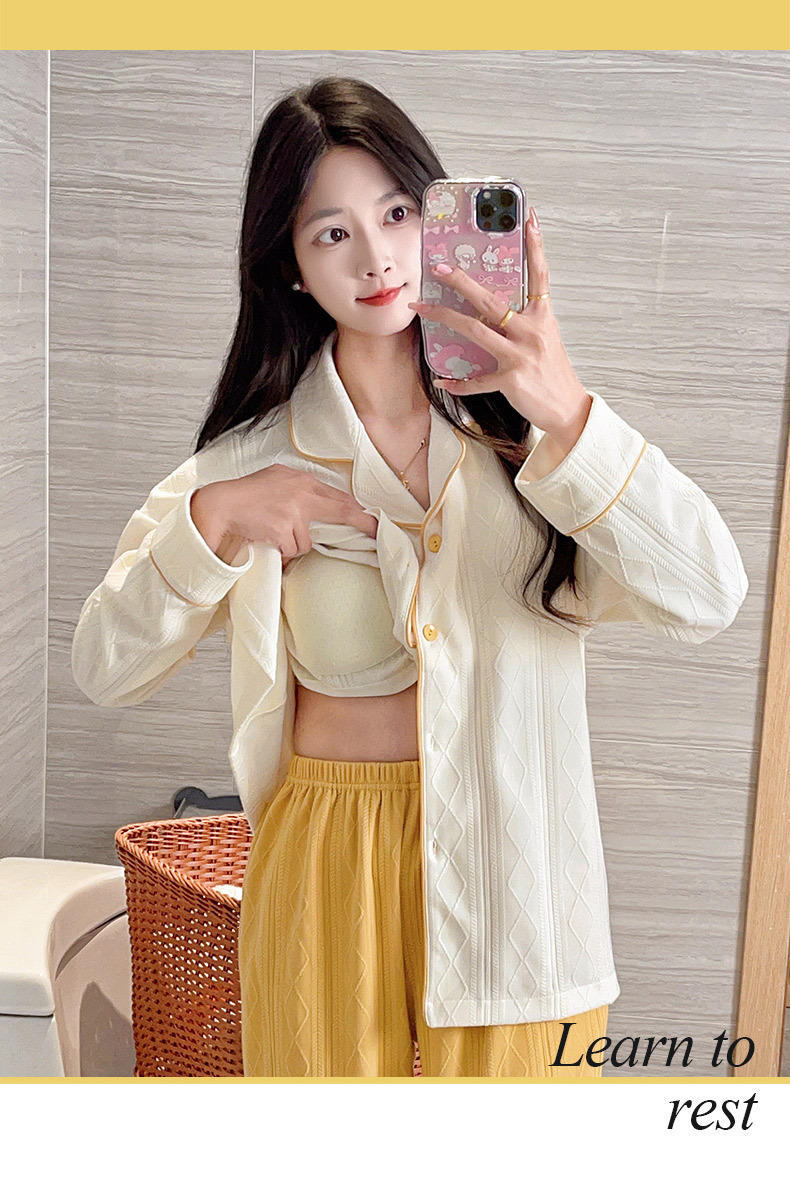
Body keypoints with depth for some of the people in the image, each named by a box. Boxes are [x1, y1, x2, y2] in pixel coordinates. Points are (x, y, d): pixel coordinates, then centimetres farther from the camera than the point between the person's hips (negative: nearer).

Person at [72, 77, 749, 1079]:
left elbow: (706, 601, -16)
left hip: (514, 856, 0)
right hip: (329, 869, 1)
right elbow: (103, 669, -1)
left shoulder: (523, 421, -3)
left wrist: (567, 416, -28)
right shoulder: (258, 451, 0)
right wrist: (212, 523, -15)